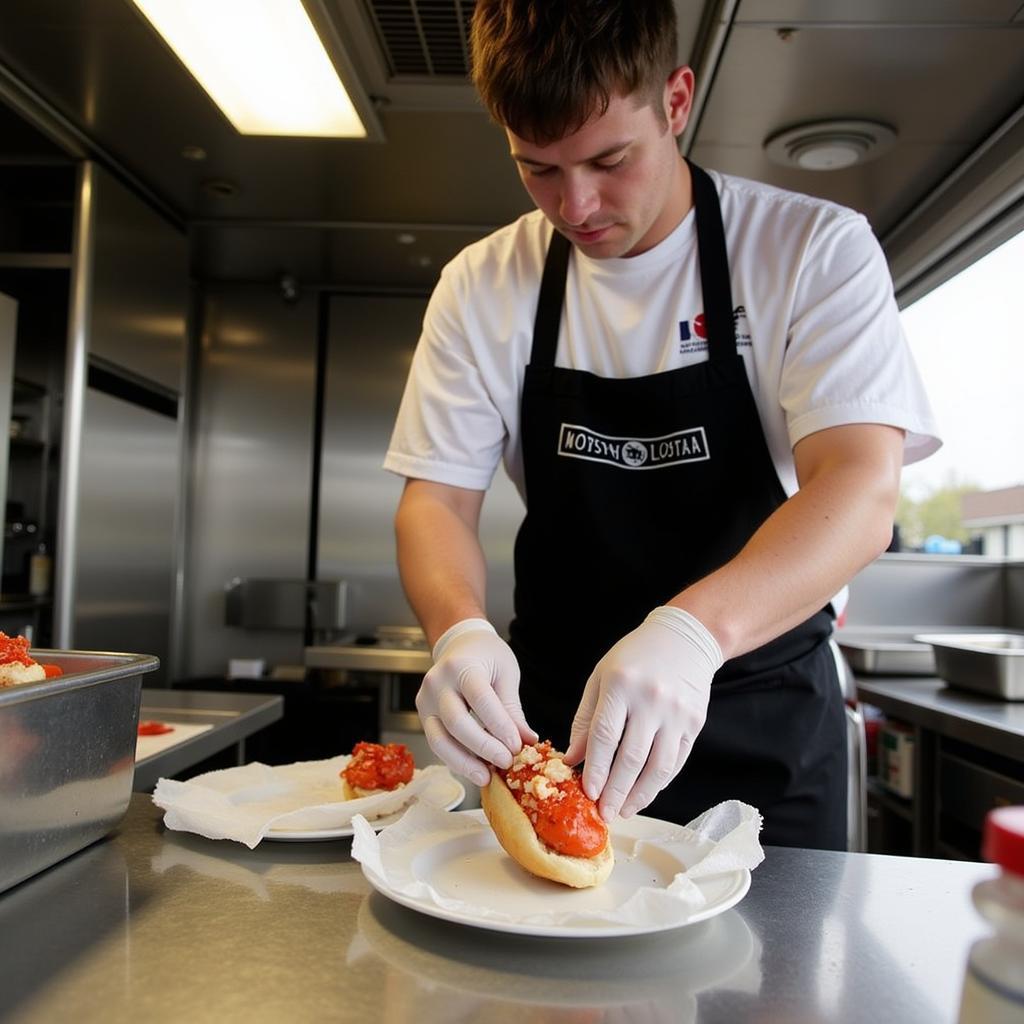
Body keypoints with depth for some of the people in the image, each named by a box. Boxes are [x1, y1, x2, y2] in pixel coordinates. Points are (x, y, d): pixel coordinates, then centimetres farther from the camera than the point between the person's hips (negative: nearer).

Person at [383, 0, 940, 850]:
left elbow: (863, 493, -21)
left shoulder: (816, 251, -10)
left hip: (761, 732, -1)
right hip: (554, 724, 3)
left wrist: (694, 629, -39)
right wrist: (460, 631, -26)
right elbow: (436, 498, -4)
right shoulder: (483, 288, -2)